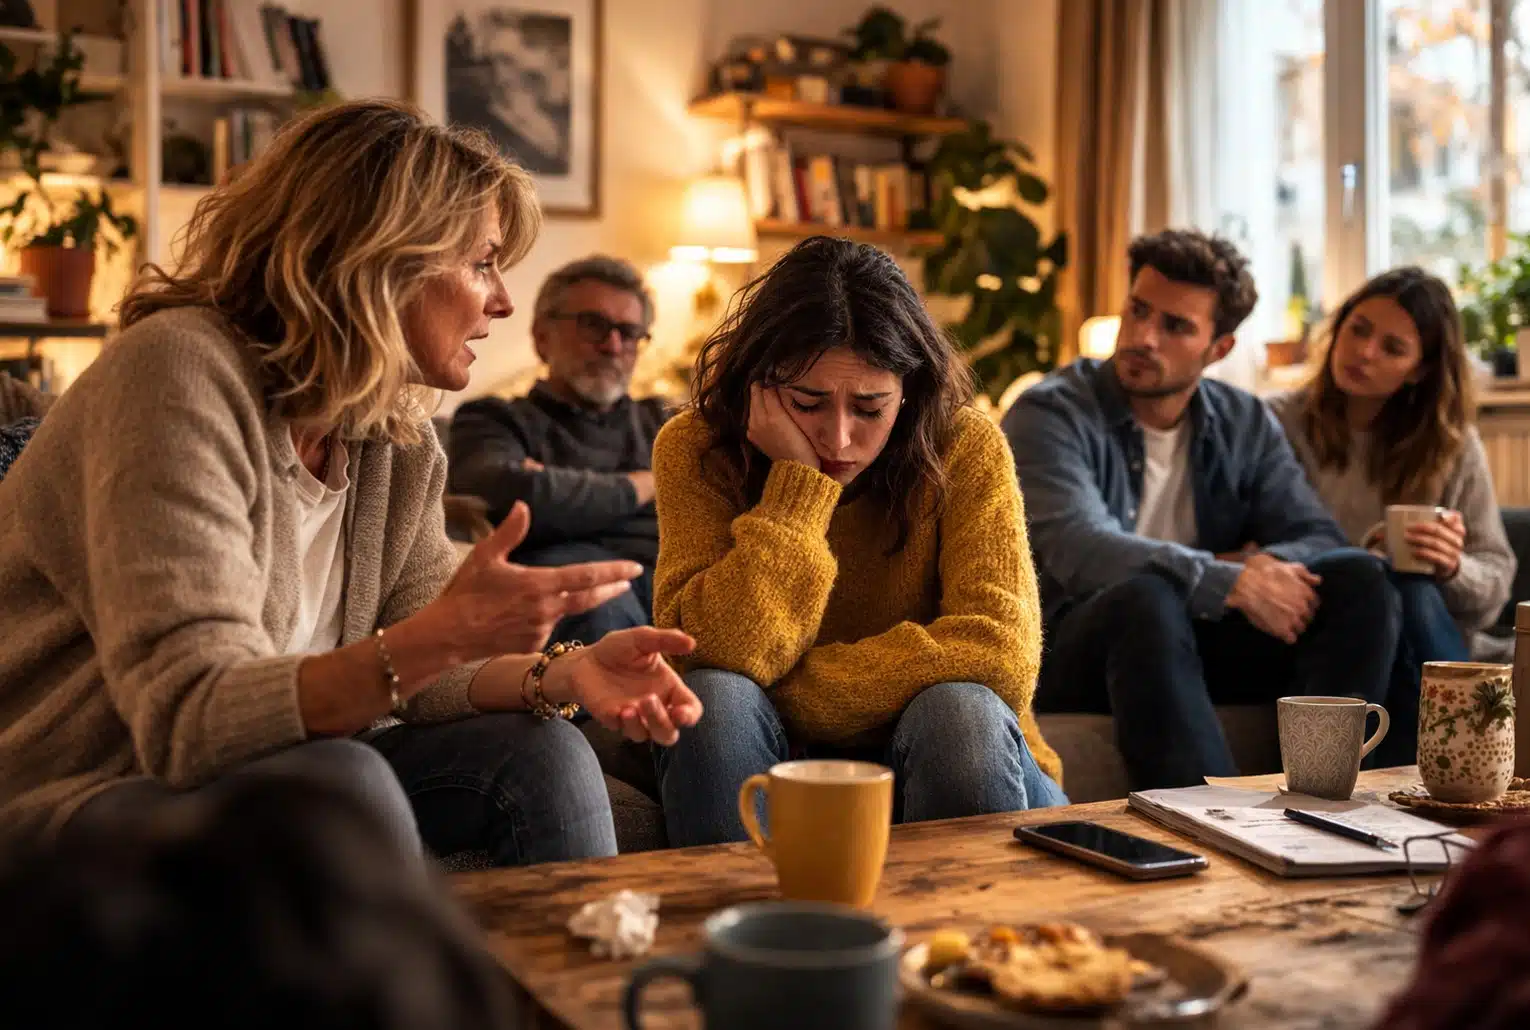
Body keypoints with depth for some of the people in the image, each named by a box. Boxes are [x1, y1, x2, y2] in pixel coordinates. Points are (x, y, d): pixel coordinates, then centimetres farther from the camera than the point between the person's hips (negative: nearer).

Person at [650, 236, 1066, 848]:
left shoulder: (965, 448, -12)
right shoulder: (695, 450, -11)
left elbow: (1003, 653, -23)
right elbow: (714, 655, -23)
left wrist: (786, 692, -22)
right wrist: (798, 480, -25)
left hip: (944, 756, 0)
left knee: (961, 710, -31)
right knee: (715, 700, -29)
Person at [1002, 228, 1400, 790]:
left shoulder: (1246, 423, 10)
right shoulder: (1048, 414, -8)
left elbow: (1318, 539, 4)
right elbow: (1079, 551, -23)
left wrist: (1266, 564, -20)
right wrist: (1230, 582, -26)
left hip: (1199, 642, 5)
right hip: (1076, 653, -5)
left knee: (1358, 578, -14)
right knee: (1147, 596, -37)